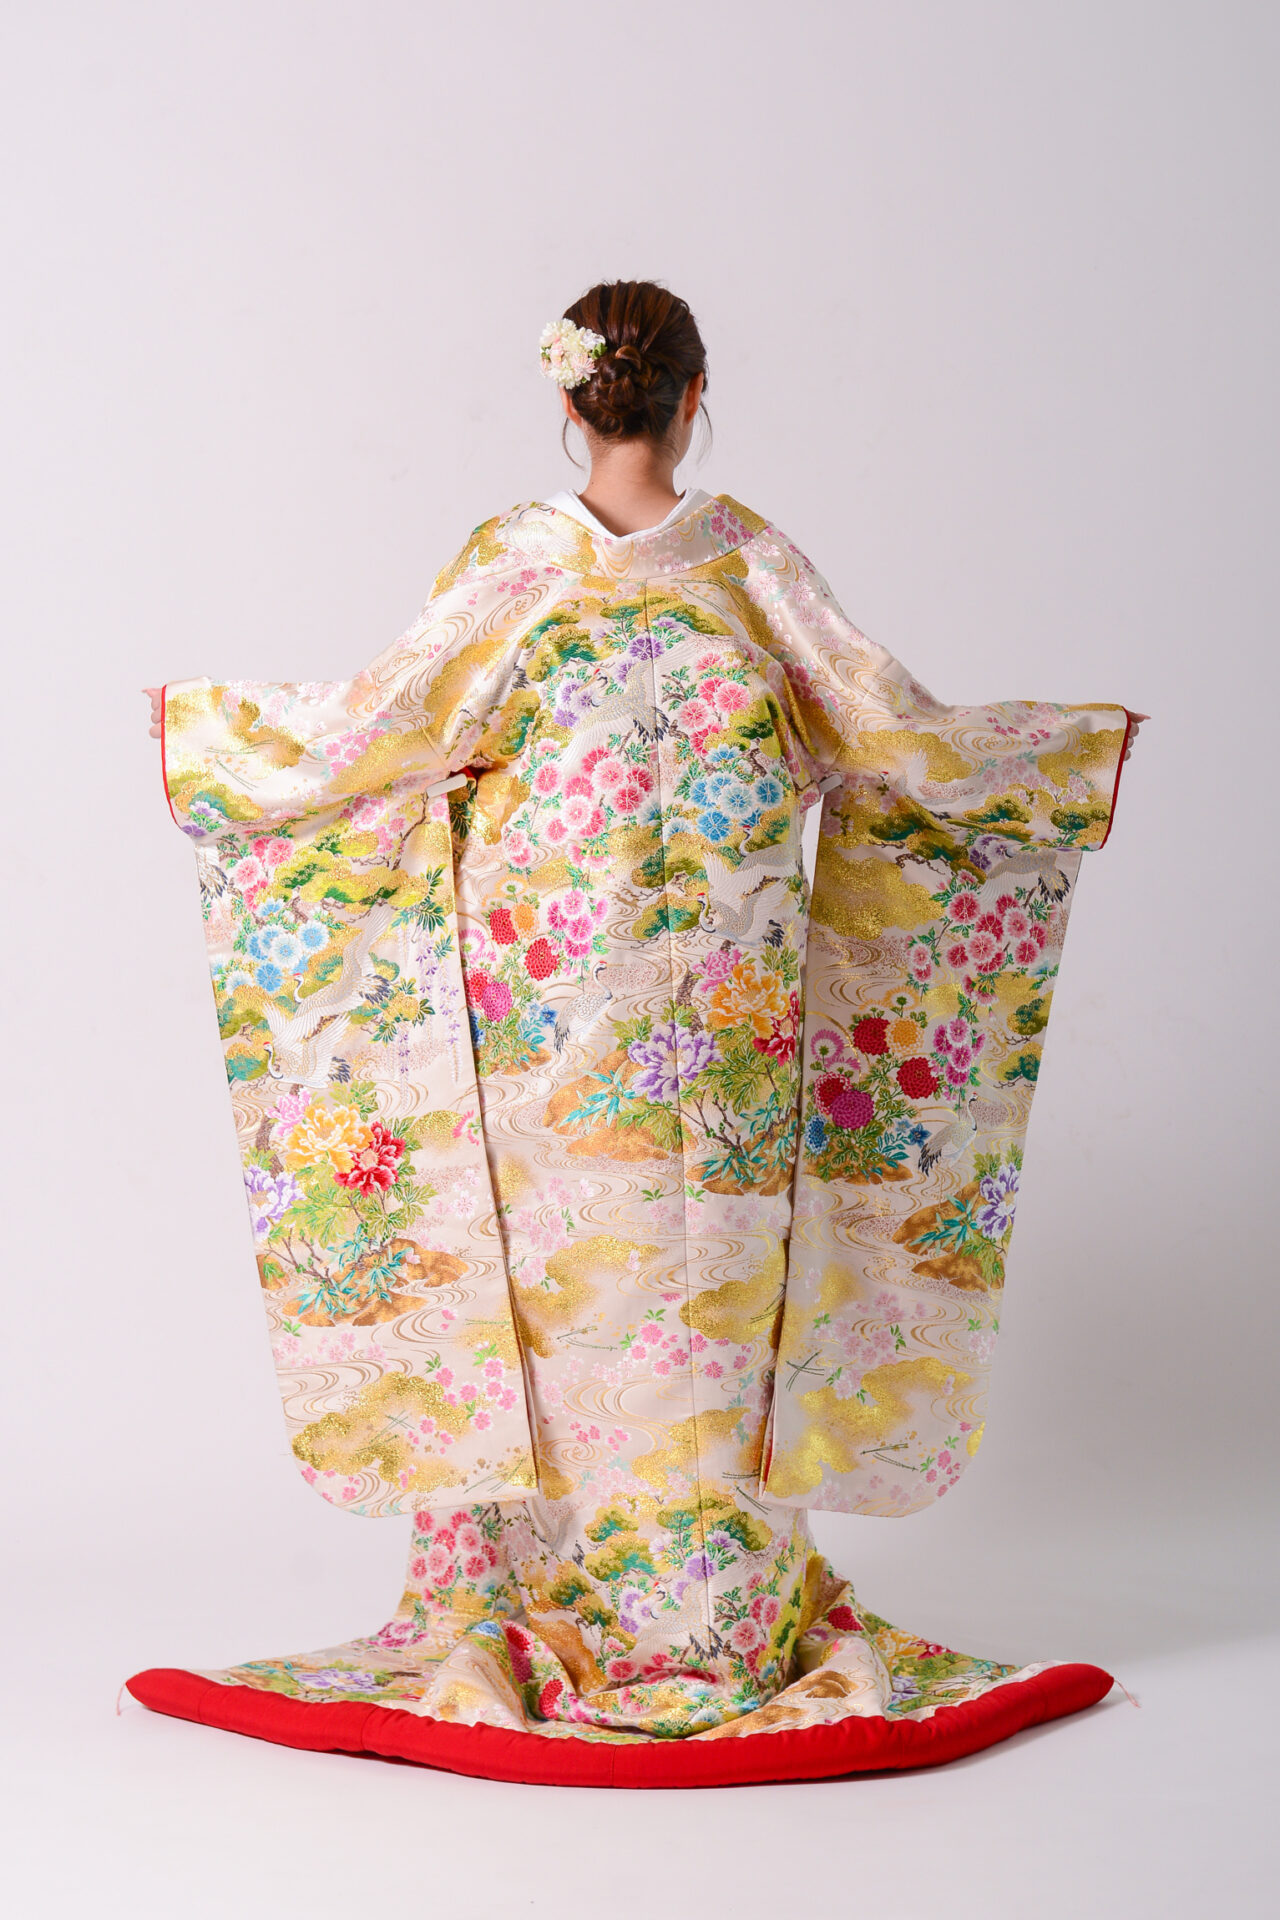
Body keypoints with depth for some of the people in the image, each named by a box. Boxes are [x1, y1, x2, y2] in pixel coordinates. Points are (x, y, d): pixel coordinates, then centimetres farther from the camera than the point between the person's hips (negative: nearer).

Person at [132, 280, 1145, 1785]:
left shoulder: (518, 560, -4)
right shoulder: (748, 558, -1)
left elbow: (372, 723, -1)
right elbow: (898, 734, 2)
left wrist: (204, 730, 16)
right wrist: (1084, 756, 18)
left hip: (551, 986, -1)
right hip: (719, 988, 1)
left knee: (557, 1281, 8)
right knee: (708, 1281, 7)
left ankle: (557, 1608, 14)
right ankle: (715, 1612, 13)